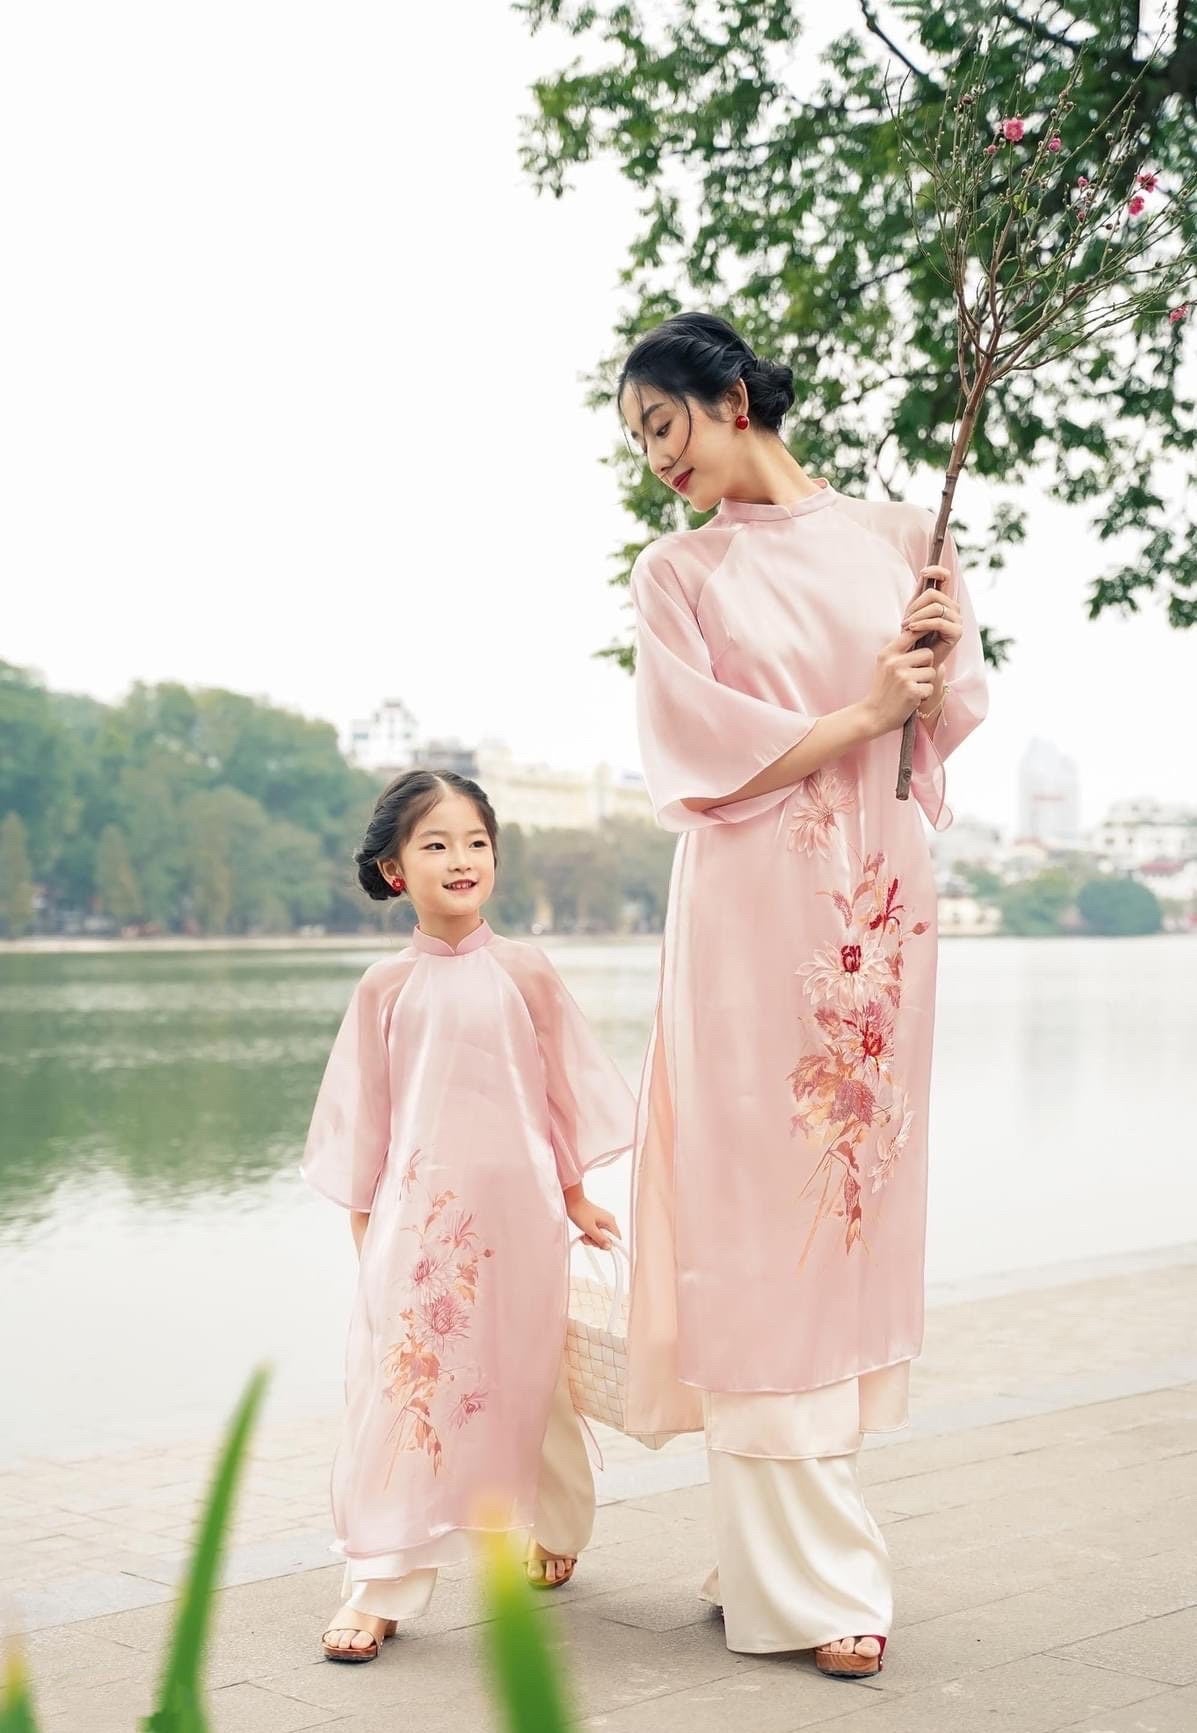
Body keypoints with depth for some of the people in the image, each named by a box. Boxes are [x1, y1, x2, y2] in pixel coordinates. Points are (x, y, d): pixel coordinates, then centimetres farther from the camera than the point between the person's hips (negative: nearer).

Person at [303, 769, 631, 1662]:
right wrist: (363, 1219, 5)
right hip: (416, 1214, 0)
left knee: (527, 1380, 12)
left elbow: (565, 1089, 6)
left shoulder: (526, 972, -1)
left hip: (517, 1211, 0)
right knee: (403, 1380, -5)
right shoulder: (387, 986, 0)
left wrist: (575, 1197, 10)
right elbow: (363, 1115, 5)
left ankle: (555, 1529, 37)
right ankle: (381, 1583, -1)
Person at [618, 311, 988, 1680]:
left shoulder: (897, 536, 11)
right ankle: (805, 1577, 1)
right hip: (754, 911, -3)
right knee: (763, 1216, -5)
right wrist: (859, 715, -8)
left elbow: (951, 719, 13)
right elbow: (702, 756, -5)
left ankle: (773, 1539, 14)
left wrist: (942, 655, -7)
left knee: (855, 1192, 4)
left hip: (880, 906, 3)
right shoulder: (679, 573, 5)